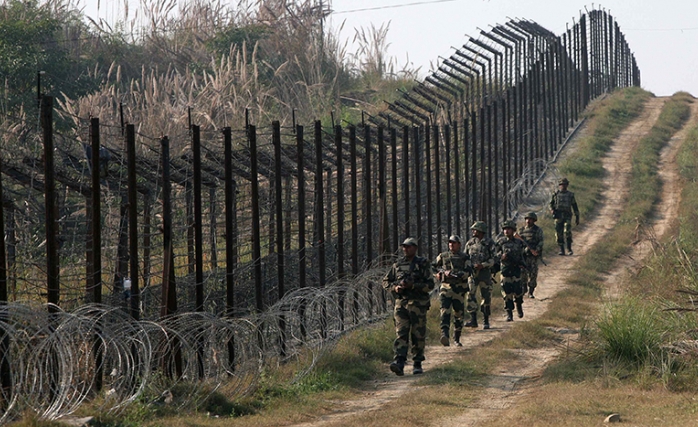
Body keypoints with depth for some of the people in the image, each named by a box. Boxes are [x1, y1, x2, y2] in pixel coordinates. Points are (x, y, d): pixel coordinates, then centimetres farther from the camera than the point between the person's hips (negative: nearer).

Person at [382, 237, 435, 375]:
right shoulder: (398, 264, 12)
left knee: (418, 335, 2)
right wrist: (394, 287, -4)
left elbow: (430, 284, -6)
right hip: (401, 303, 2)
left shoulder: (423, 264, 1)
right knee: (401, 334, -10)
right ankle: (399, 363, -22)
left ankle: (417, 364, 14)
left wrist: (413, 285, -17)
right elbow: (386, 281, 18)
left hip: (418, 304, -2)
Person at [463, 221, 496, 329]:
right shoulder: (470, 243, 10)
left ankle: (486, 321, 10)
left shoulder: (489, 243, -1)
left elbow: (492, 259, -4)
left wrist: (482, 265, -19)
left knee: (486, 297, 2)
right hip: (472, 273, 3)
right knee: (471, 296, -7)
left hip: (484, 272, -3)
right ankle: (473, 320, -5)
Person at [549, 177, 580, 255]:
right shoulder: (556, 194, 8)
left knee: (567, 231, -19)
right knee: (559, 234, -2)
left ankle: (569, 249, -8)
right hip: (558, 216, 1)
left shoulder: (570, 195, 7)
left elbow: (575, 207, 11)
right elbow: (551, 204, 12)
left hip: (567, 216, -1)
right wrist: (552, 210, -10)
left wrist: (577, 218, 9)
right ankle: (561, 250, 7)